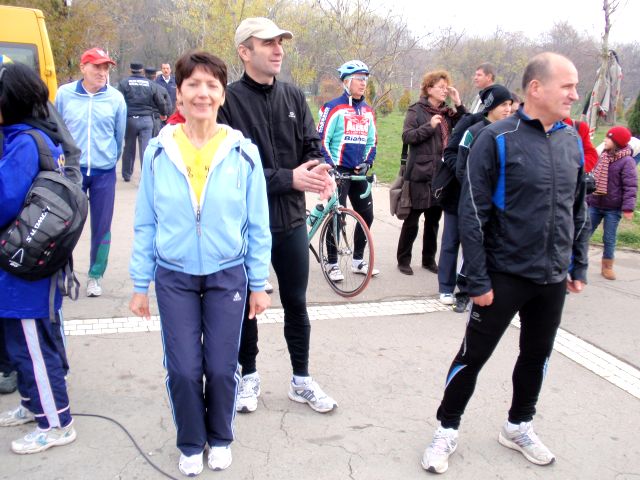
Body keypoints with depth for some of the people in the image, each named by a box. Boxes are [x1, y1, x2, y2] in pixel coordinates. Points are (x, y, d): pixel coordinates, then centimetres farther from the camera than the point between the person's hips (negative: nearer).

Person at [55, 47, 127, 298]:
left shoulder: (116, 98, -3)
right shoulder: (64, 94, -3)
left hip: (104, 173, 1)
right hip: (71, 171, 0)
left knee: (102, 227, 8)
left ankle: (96, 276, 23)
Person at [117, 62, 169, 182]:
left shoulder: (124, 83, -3)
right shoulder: (151, 84, 2)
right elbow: (161, 102, 6)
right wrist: (164, 113, 24)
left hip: (130, 119, 0)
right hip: (146, 119, 0)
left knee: (129, 148, 15)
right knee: (145, 149, -1)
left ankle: (127, 175, 28)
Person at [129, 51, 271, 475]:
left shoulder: (243, 152, -6)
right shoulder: (159, 152, -3)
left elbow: (257, 226, 0)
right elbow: (146, 224, 3)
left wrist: (258, 284, 1)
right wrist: (140, 285, 3)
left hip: (227, 276, 0)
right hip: (174, 278, 1)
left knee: (221, 368, 7)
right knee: (183, 369, 4)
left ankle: (220, 438, 35)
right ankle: (191, 444, 31)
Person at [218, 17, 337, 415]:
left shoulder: (294, 96, 4)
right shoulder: (230, 100, -12)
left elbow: (312, 144, 4)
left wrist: (324, 173, -18)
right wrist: (289, 178, -23)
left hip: (291, 220, 4)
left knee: (296, 303, 14)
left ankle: (302, 380, 31)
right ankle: (250, 376, 35)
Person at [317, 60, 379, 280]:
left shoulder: (368, 111, 13)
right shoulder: (334, 108, -6)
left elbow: (372, 142, 18)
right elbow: (322, 140, -9)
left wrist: (367, 163, 2)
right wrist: (330, 165, -16)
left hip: (359, 173, 6)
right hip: (337, 171, -6)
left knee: (366, 216, 7)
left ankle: (358, 260, 21)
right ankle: (332, 263, 9)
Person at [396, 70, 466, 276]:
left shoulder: (447, 112, 11)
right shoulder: (417, 110, -3)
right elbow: (407, 136, -13)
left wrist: (458, 104, -3)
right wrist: (430, 126, -20)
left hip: (441, 174, 5)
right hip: (421, 173, -5)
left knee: (434, 219, 13)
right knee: (412, 219, 2)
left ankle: (429, 259, 25)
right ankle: (403, 260, 14)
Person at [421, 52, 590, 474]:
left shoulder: (573, 141, 5)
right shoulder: (498, 139, -13)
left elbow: (580, 210, 14)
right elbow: (472, 215, -14)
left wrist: (579, 266, 13)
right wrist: (478, 280, -15)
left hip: (553, 278, 6)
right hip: (504, 276, -6)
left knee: (538, 355, 18)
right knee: (474, 356, 5)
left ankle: (519, 426, 39)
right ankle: (448, 430, 25)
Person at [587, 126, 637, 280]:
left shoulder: (627, 161, -13)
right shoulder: (602, 156, 7)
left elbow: (630, 186, -16)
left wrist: (628, 208, -22)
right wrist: (588, 198, 18)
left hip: (613, 208, -5)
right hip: (595, 205, 5)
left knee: (609, 239, 6)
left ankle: (607, 266, 19)